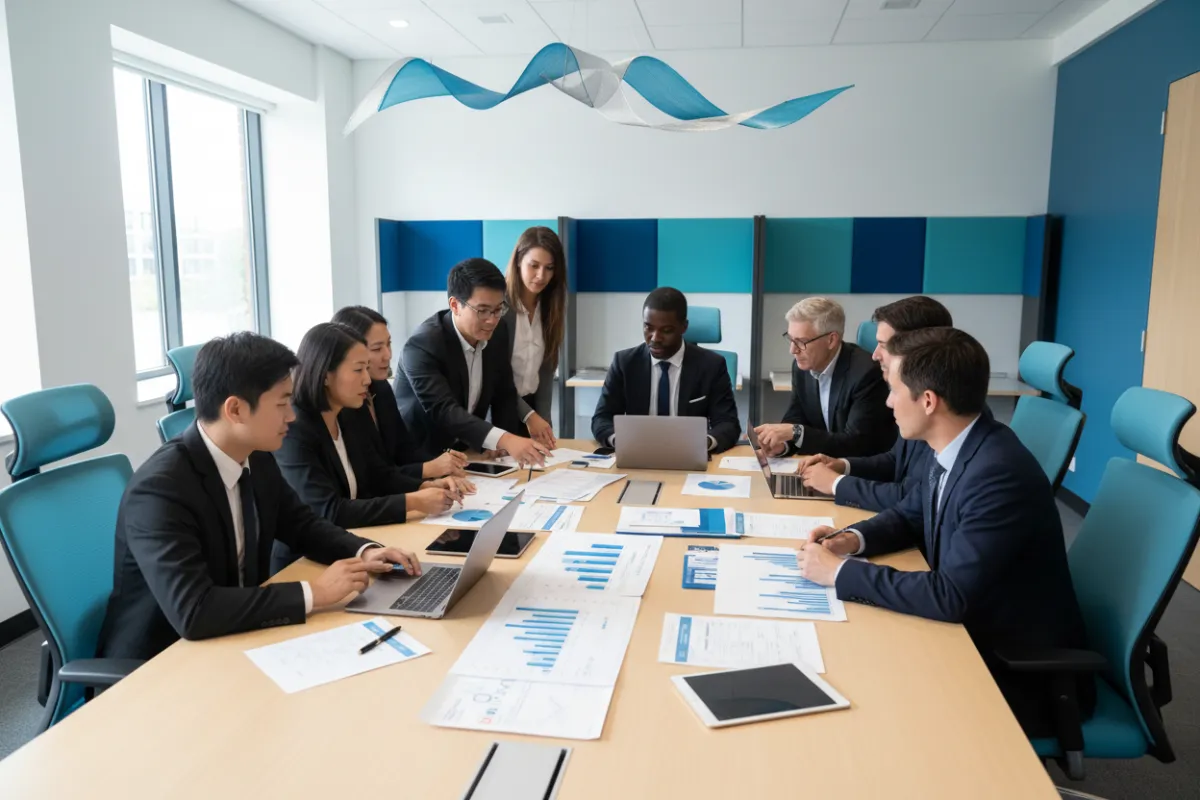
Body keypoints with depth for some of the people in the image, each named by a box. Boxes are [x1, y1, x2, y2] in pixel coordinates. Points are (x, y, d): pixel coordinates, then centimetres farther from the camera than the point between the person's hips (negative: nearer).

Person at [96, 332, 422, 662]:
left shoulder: (256, 459, -4)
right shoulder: (159, 488, -26)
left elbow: (301, 524, 11)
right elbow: (193, 611, -34)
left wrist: (364, 551, -7)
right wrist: (313, 593, -29)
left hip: (232, 645, 7)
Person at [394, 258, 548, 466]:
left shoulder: (497, 332, -5)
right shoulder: (423, 345, -23)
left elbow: (504, 394, 5)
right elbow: (443, 410, -34)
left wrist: (506, 444, -12)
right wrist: (504, 440, -47)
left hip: (466, 451, 6)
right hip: (419, 456, -5)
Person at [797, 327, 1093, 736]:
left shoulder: (999, 474, -30)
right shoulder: (954, 450, -3)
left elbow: (950, 596, -31)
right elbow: (910, 516, 13)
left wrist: (839, 572, -24)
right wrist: (853, 539, -6)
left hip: (1024, 677, -7)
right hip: (975, 635, 7)